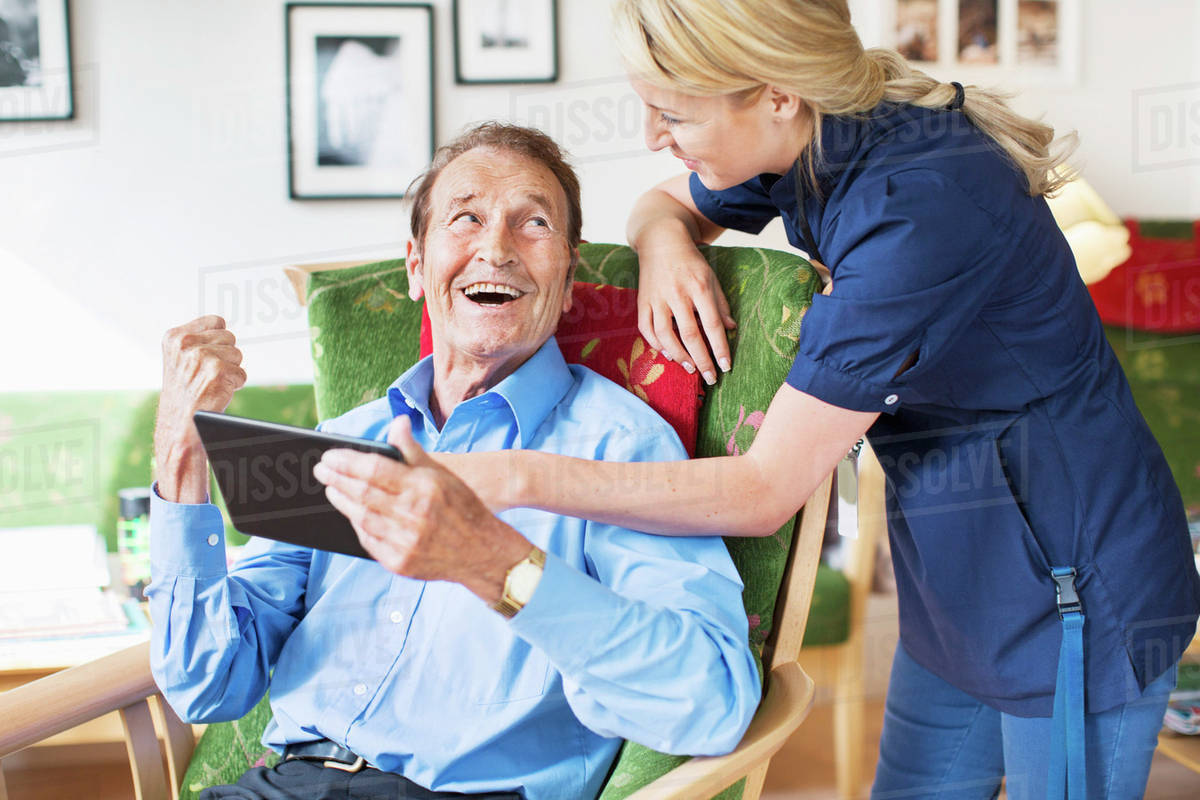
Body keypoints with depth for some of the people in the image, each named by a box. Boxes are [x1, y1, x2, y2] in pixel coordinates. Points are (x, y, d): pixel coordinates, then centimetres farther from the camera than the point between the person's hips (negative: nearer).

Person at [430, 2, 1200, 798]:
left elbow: (765, 491, -31)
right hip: (961, 573, 8)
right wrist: (665, 241, -11)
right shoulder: (811, 143, -7)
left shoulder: (920, 204, -32)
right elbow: (663, 202, 14)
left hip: (1074, 589, -8)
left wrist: (514, 478, -31)